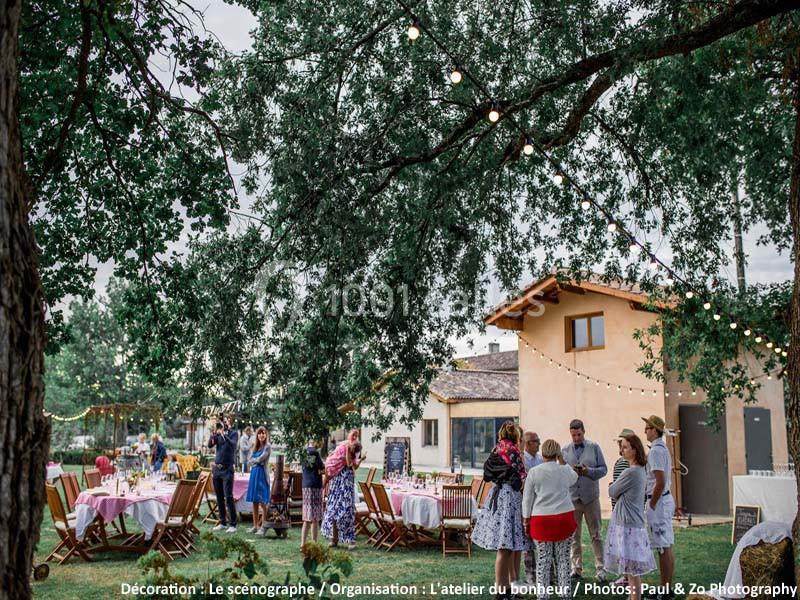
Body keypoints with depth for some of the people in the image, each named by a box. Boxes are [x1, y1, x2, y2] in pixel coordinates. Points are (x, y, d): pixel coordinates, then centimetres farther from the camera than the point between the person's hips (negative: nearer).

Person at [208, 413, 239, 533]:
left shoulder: (234, 433, -1)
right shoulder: (218, 434, 10)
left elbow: (233, 444, -19)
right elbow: (210, 445, -4)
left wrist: (223, 434, -27)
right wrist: (214, 432, -17)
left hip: (227, 469, -5)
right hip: (216, 468, 5)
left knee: (228, 497, -9)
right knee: (219, 497, 9)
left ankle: (233, 524, -6)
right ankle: (223, 523, 17)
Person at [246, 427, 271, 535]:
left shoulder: (267, 447, -3)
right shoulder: (256, 447, 15)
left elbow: (260, 459, -12)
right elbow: (249, 461, 11)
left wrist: (252, 460, 4)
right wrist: (253, 461, -8)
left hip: (262, 474, -6)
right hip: (253, 473, 6)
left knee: (262, 502, -7)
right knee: (254, 501, 7)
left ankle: (263, 527, -3)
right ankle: (255, 525, 14)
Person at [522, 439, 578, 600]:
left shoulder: (534, 472, -4)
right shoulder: (565, 470, 0)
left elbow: (527, 498, 1)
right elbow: (574, 478, 25)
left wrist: (526, 520, 10)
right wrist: (562, 461, 22)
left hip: (541, 519, -1)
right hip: (564, 517, 1)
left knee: (543, 560, 5)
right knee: (563, 558, 9)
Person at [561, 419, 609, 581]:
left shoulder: (594, 447, 3)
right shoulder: (565, 450, 6)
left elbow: (603, 469, 1)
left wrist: (589, 471, -16)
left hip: (590, 497, -1)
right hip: (572, 498, 1)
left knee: (595, 535, 2)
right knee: (573, 535, 6)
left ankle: (600, 568, 6)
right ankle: (576, 567, 15)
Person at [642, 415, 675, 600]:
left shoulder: (656, 451, -18)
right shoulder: (663, 448, 13)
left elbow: (660, 483, -23)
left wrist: (651, 505, -16)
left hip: (659, 501, -10)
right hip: (666, 498, 10)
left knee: (663, 547, -5)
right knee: (666, 546, 13)